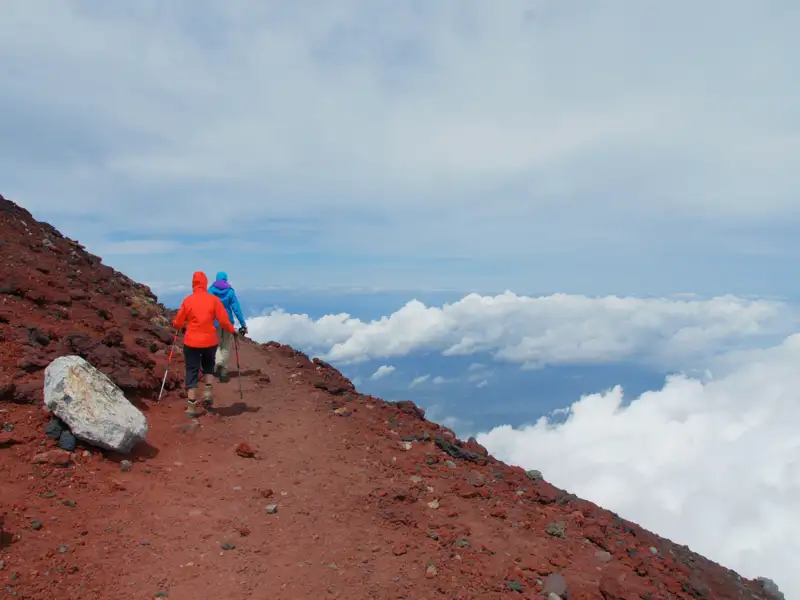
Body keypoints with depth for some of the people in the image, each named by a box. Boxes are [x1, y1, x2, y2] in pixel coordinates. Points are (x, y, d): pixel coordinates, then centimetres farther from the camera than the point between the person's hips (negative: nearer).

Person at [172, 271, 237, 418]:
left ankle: (192, 407, 5)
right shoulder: (213, 299, -4)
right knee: (208, 365, 27)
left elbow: (178, 323, 3)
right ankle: (207, 392, 9)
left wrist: (175, 325, 27)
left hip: (191, 341, -1)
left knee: (192, 372, 7)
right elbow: (223, 320, -6)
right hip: (210, 341, 1)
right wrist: (232, 331, 12)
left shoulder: (187, 300, -3)